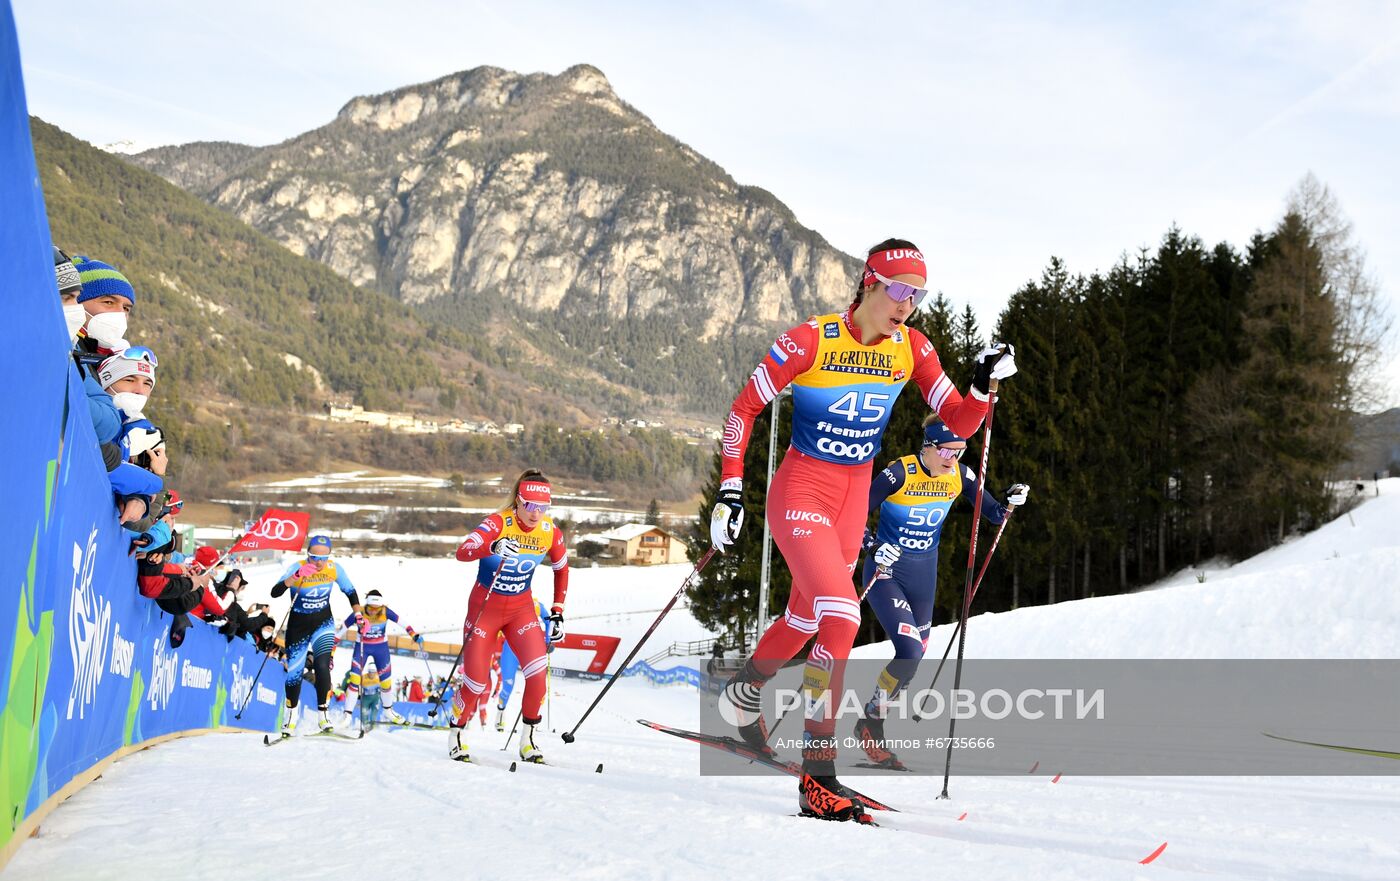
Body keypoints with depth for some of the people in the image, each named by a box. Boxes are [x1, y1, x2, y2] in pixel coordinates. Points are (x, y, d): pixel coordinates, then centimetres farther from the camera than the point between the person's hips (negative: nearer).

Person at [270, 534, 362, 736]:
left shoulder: (334, 568, -14)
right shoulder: (297, 568, -23)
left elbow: (350, 592, 2)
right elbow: (275, 593, -35)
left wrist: (359, 616, -7)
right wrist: (296, 576, -48)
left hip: (323, 623, 1)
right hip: (298, 626, -1)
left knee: (322, 666, -20)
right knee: (294, 672, 5)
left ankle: (322, 714, -13)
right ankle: (291, 716, 30)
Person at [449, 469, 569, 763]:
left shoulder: (550, 532, -10)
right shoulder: (498, 523, -22)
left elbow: (561, 569, 9)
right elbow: (462, 552, -38)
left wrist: (557, 613, 5)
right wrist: (492, 547, -58)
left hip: (521, 608, 3)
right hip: (485, 607, -3)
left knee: (538, 671, -18)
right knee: (476, 682, -2)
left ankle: (528, 738, 0)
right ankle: (456, 734, 26)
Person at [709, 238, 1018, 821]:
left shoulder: (911, 348, -3)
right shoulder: (812, 341, -17)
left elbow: (960, 424, -1)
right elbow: (744, 408, -8)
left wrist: (985, 385, -21)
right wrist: (730, 487, -12)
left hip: (854, 500, 6)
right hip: (800, 493, -6)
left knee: (804, 621, 21)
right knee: (842, 616, -23)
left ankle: (740, 695, 52)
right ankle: (818, 776, -19)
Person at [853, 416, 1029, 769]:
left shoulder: (960, 475, -5)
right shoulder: (900, 472, -19)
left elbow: (992, 513, 3)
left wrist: (1010, 503, -17)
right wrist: (873, 547, -31)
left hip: (923, 576, 6)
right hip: (886, 571, -6)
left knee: (915, 657, 10)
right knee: (910, 652, -20)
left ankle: (874, 722, 27)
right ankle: (870, 724, -2)